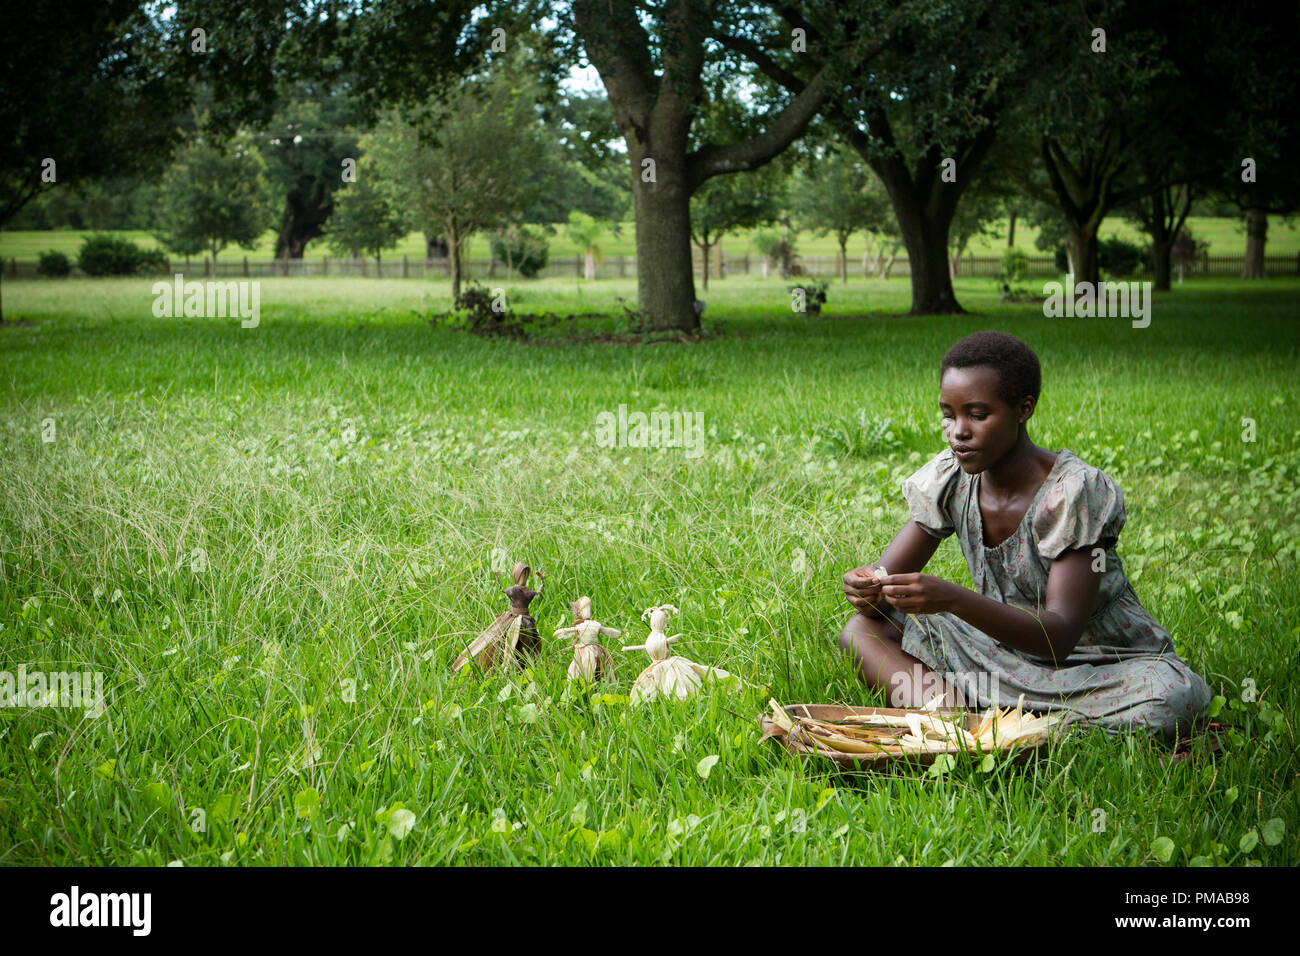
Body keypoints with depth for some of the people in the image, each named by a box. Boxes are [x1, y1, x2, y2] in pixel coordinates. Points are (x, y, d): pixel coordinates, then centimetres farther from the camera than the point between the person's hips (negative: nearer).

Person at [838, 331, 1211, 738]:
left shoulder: (1074, 490, -22)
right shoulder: (950, 479, -4)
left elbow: (1059, 637, -29)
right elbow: (889, 577, -1)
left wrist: (954, 601, -43)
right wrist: (868, 589, -27)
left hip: (1106, 666, -5)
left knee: (1177, 695, -38)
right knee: (862, 632, -12)